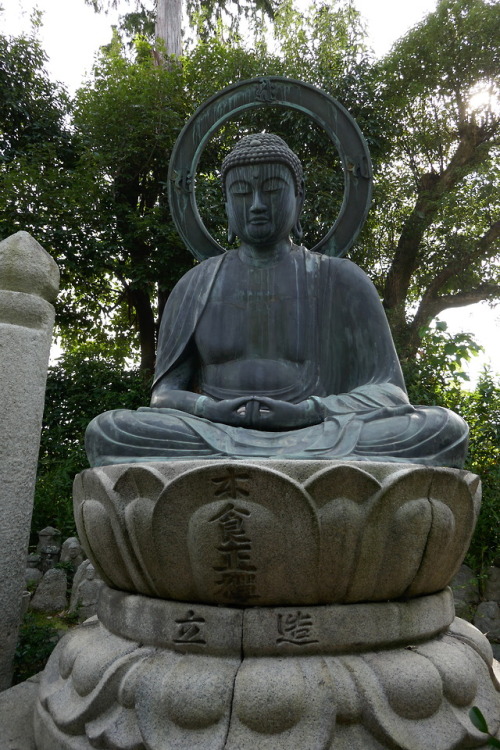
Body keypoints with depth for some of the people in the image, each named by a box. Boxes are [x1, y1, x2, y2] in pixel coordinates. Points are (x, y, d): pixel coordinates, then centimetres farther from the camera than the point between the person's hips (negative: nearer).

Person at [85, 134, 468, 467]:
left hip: (319, 439, 0)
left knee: (442, 428, -27)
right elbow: (165, 392, 10)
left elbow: (388, 393, 3)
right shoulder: (196, 287, 14)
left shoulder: (340, 280, 9)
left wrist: (305, 412, -17)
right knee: (107, 429, -24)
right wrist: (208, 410, -15)